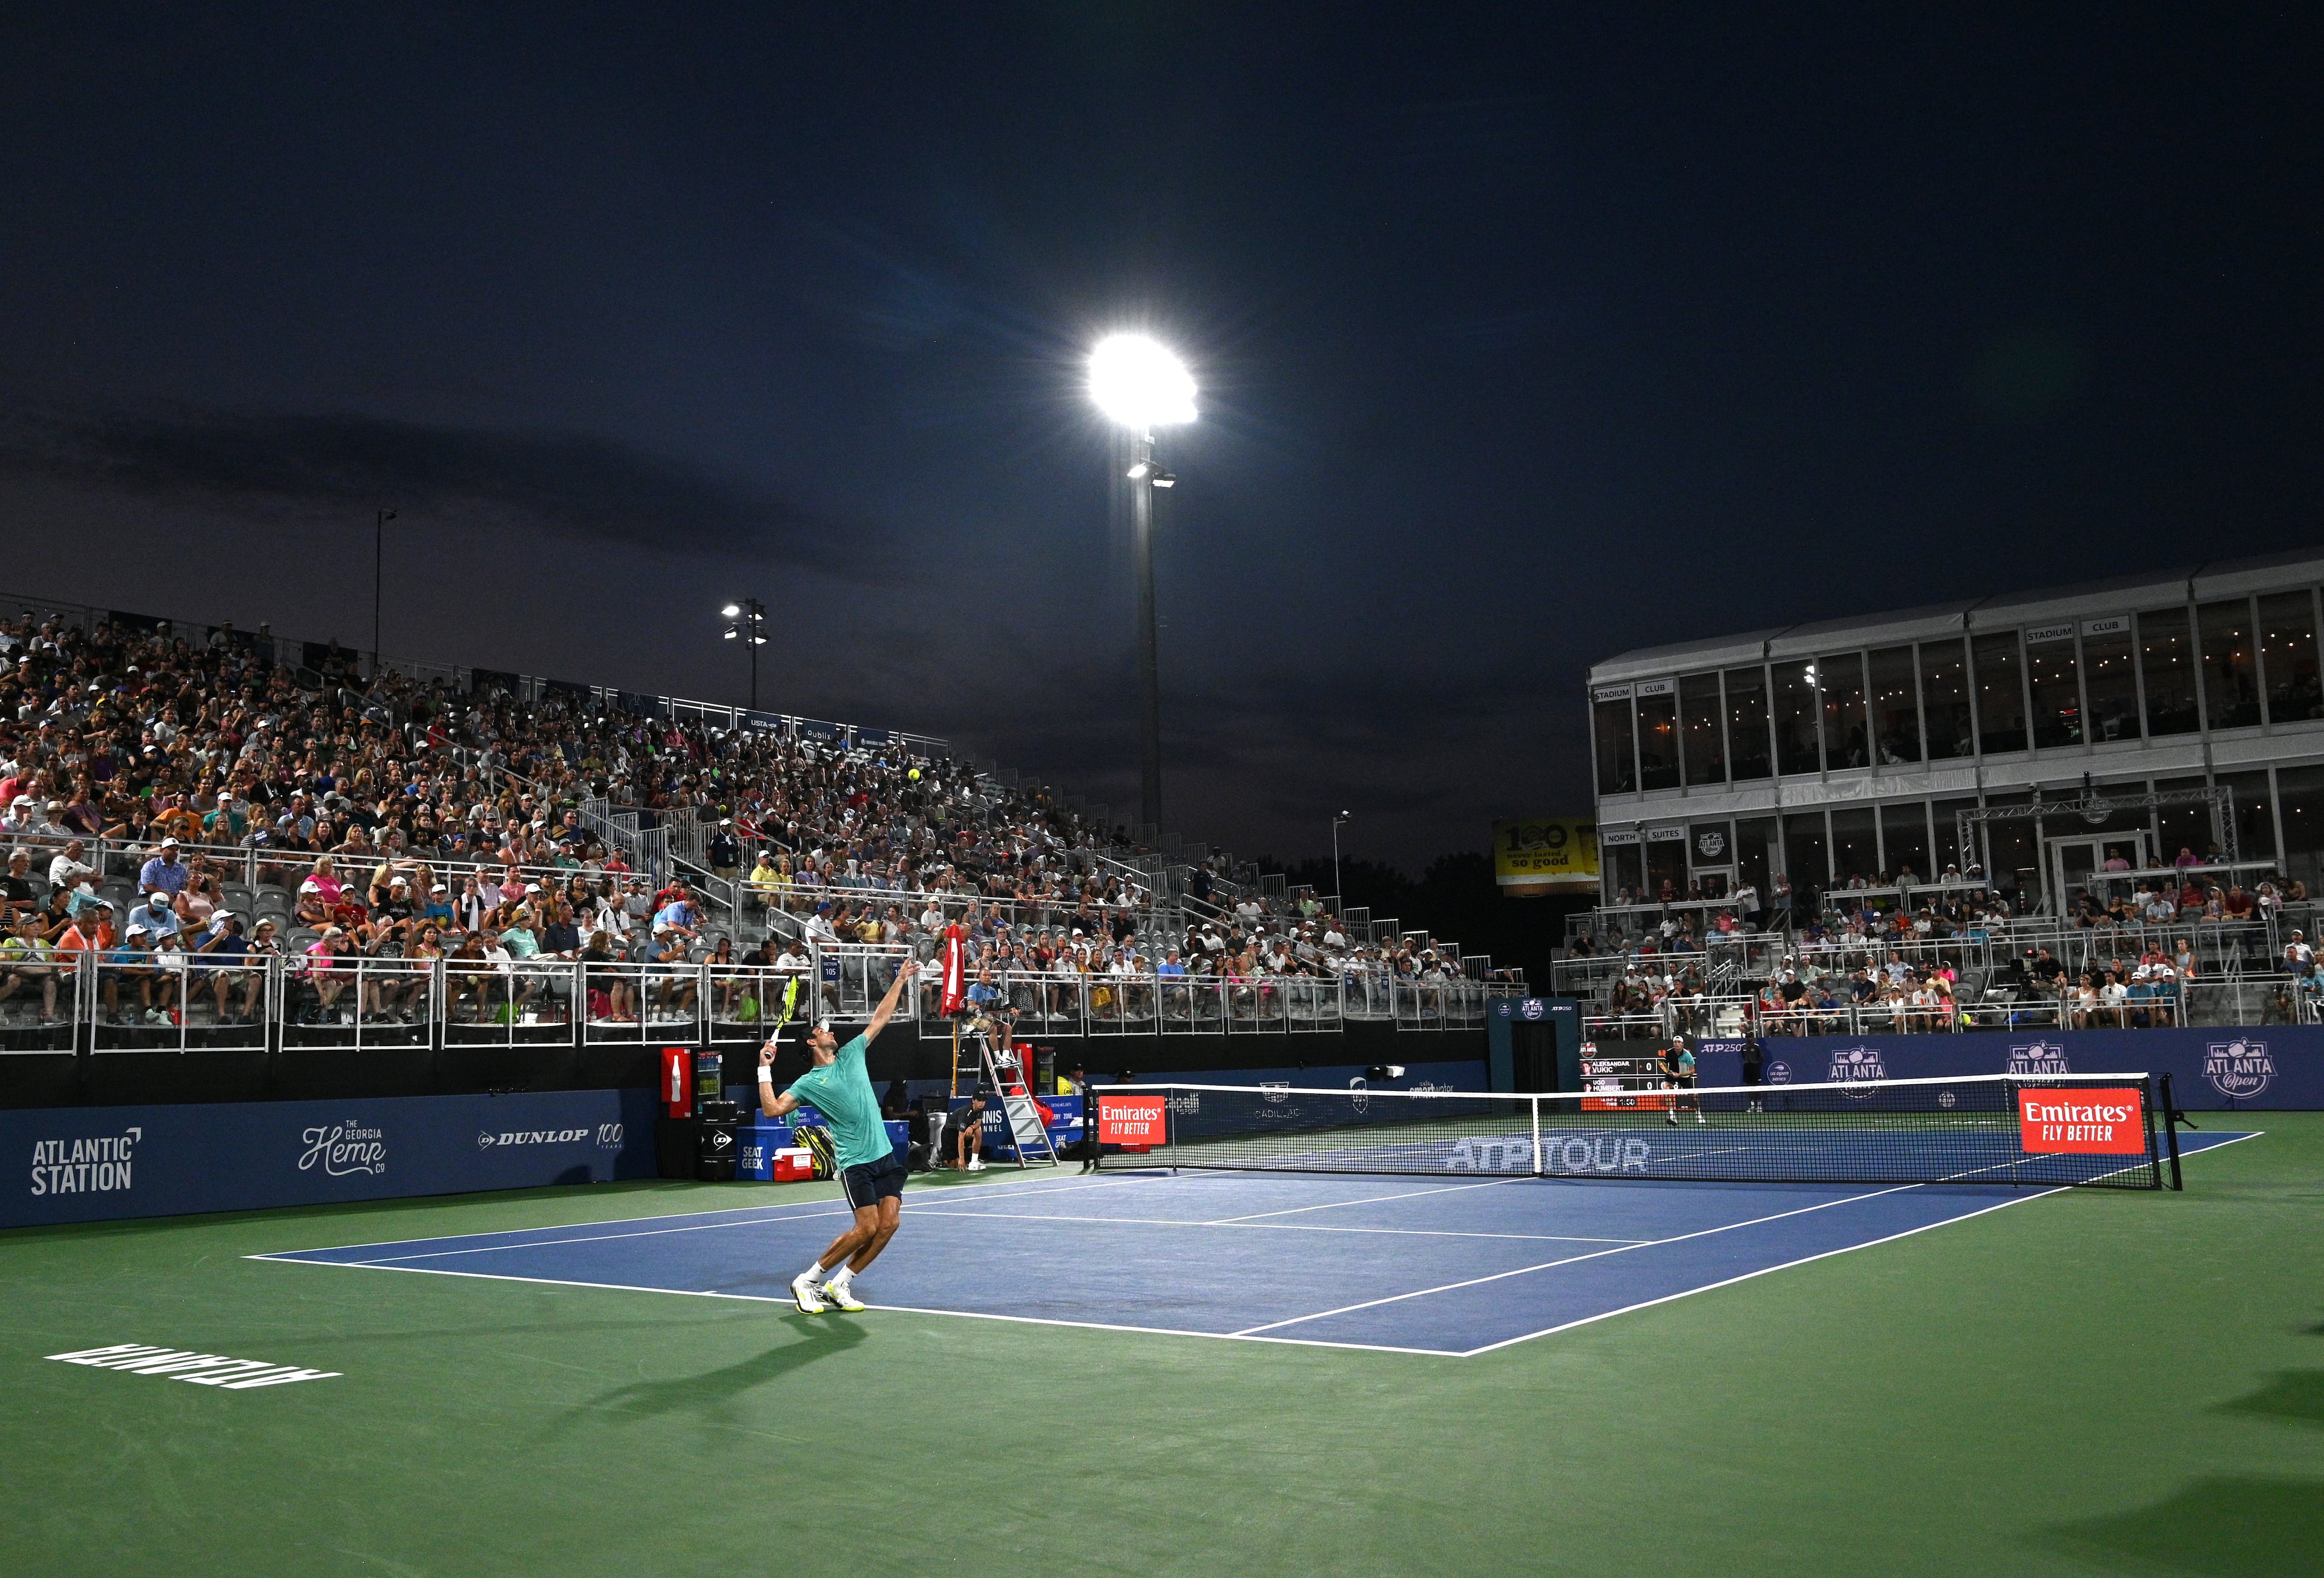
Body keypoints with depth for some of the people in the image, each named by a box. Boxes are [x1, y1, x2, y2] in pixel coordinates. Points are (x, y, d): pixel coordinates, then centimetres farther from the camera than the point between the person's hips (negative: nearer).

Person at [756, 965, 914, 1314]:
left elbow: (880, 1019, 19)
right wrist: (765, 1069, -13)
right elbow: (773, 1109, -10)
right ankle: (806, 1281, 3)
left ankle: (839, 1285, 6)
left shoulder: (851, 1055, 15)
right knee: (867, 1227, -13)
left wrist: (900, 981, 18)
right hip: (855, 1162, -5)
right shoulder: (808, 1083, 1)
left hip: (885, 1155, 5)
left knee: (889, 1223, -6)